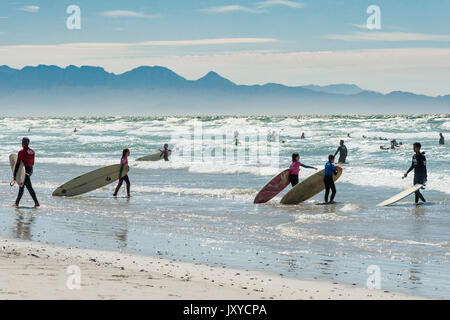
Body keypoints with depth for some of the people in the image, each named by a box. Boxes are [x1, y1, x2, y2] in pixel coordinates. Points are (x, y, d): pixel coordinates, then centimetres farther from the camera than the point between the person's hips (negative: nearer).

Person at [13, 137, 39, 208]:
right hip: (30, 170, 8)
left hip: (24, 170, -8)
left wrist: (14, 175, -13)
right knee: (21, 187, 15)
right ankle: (17, 202, 19)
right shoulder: (32, 151, 8)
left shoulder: (21, 152, -13)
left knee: (29, 187, -8)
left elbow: (17, 164, -15)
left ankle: (36, 203, -12)